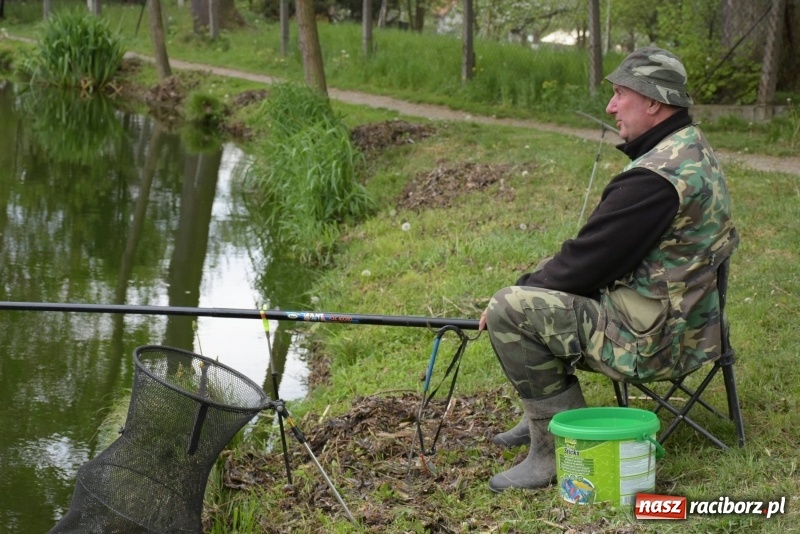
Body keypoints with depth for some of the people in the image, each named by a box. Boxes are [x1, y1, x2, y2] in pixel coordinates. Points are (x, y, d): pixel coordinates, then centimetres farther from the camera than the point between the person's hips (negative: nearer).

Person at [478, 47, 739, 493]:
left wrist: (512, 298, -5)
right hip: (680, 321, 11)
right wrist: (531, 283, 11)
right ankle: (541, 419, 25)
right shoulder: (693, 150, 8)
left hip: (652, 339, -11)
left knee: (510, 310, -16)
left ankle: (557, 449, -8)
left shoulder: (657, 176, -24)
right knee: (538, 282, 21)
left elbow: (586, 263, -20)